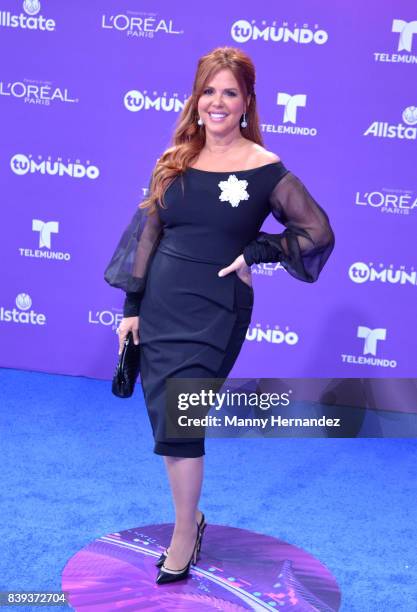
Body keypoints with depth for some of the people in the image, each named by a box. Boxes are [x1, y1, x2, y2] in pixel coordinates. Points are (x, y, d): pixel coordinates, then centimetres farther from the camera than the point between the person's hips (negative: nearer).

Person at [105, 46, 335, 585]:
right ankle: (190, 516, 30)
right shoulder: (174, 161, 6)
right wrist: (132, 306, 6)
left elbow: (318, 232, -2)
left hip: (215, 311, -4)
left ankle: (185, 531, 13)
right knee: (165, 417, 9)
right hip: (159, 303, 4)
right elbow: (148, 235, 8)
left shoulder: (265, 169, -5)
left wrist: (254, 252, -10)